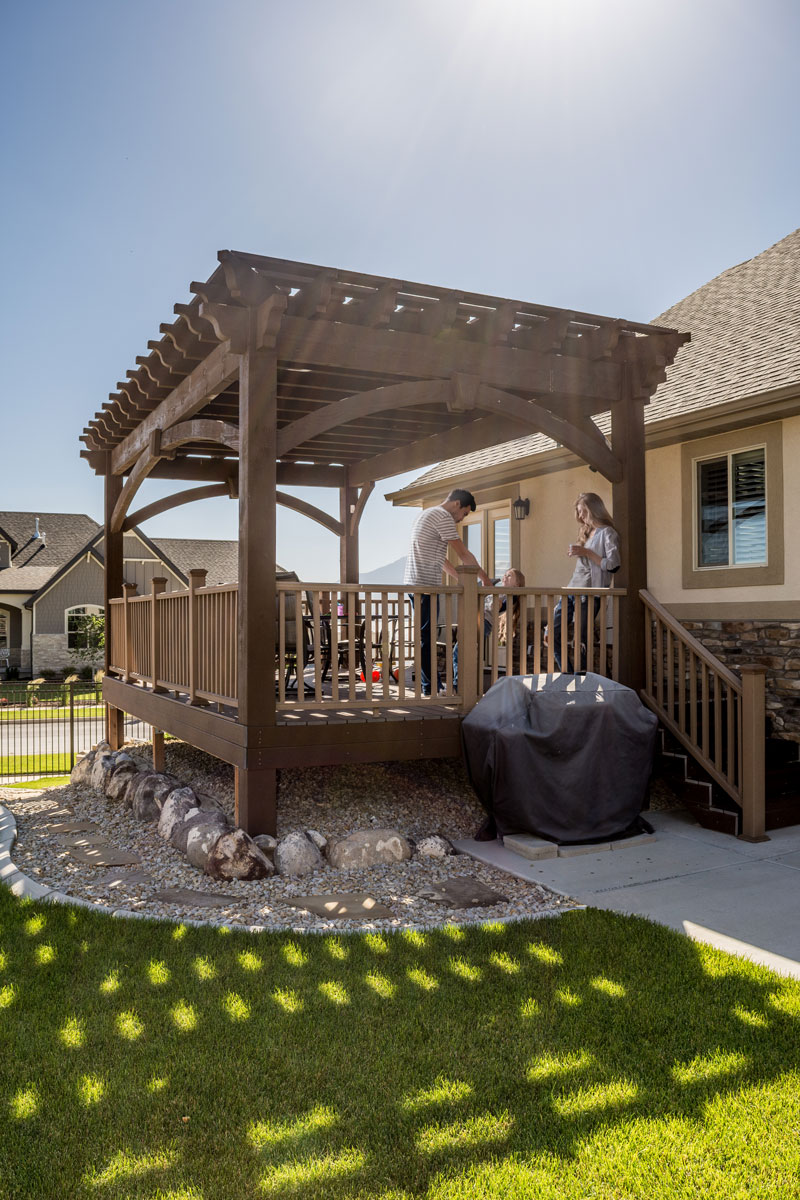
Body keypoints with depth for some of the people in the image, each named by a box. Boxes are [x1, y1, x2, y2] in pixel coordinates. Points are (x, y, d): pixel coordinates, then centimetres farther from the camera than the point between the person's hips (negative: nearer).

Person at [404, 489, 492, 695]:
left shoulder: (426, 514, 23)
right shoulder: (443, 516, -9)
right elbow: (464, 554, -8)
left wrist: (460, 577, 26)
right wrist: (484, 576, 3)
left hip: (414, 583, 10)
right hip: (426, 585, -10)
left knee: (426, 637, 12)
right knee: (427, 638, -6)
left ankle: (432, 687, 17)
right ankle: (431, 689, -3)